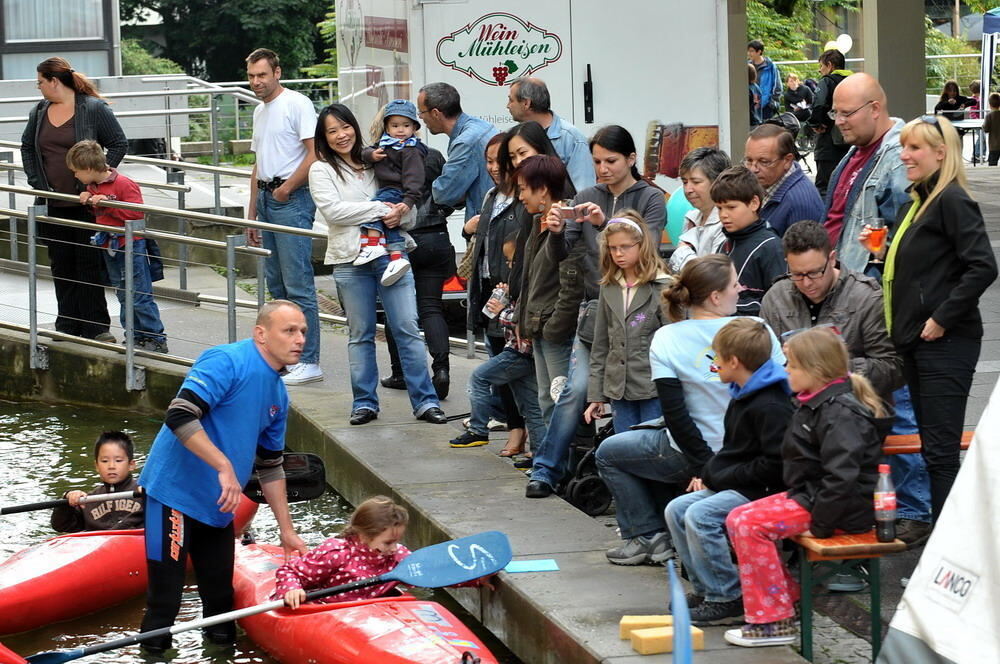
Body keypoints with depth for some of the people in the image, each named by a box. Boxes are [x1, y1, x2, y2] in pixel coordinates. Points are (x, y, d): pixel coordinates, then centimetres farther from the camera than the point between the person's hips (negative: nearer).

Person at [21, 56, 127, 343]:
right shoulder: (40, 112, 10)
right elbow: (27, 147, 20)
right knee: (61, 266, 8)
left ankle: (96, 326, 3)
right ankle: (68, 325, 15)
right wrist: (36, 181, 7)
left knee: (89, 263, -2)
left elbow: (119, 144, -4)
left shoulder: (94, 109, -7)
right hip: (53, 205, 5)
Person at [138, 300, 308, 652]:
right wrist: (225, 467, -28)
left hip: (217, 506, 8)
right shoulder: (227, 362, -16)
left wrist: (287, 530, 21)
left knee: (221, 595, 12)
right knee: (164, 600, -5)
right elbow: (179, 416, -27)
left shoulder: (278, 396, 12)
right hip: (174, 494, -8)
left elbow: (270, 466, 21)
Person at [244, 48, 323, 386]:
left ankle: (309, 362, -12)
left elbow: (315, 154, -16)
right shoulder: (260, 111, 19)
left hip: (292, 198, -10)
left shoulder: (297, 104, -8)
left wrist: (287, 188, -13)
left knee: (298, 284, -12)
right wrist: (251, 213, 22)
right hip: (266, 198, 10)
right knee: (276, 283, 11)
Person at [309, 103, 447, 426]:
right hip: (351, 260, -2)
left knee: (407, 328, -3)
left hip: (391, 253, 2)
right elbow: (333, 209, -11)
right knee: (361, 335, 5)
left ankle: (425, 401, -2)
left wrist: (400, 214, -9)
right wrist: (381, 209, -12)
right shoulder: (321, 170, 4)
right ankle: (364, 402, 13)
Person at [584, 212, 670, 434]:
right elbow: (600, 346, 15)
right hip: (619, 389, 6)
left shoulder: (662, 288, -6)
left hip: (653, 390, -5)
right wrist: (596, 395, 12)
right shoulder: (609, 289, 12)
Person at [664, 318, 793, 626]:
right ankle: (706, 589, 8)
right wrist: (709, 473, 7)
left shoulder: (771, 406, -19)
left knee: (700, 516, -26)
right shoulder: (742, 397, 15)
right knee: (676, 510, 4)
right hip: (733, 486, 11)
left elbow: (774, 464, -25)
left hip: (760, 491, -11)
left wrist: (722, 477, -18)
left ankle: (727, 598, -16)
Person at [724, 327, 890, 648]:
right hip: (807, 495, 11)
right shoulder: (816, 404, 13)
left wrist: (820, 525, -24)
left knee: (750, 525, -19)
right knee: (737, 520, 6)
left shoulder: (839, 413, -21)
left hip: (845, 508, -11)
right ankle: (787, 595, 14)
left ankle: (773, 621, -12)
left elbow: (842, 476, -29)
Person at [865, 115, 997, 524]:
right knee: (932, 446, 14)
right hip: (915, 340, 10)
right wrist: (882, 249, 9)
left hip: (946, 342, -10)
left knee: (941, 450, -7)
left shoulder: (952, 201, -14)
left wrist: (943, 319, -20)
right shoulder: (918, 201, 16)